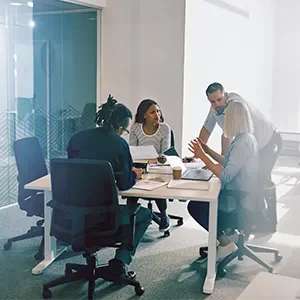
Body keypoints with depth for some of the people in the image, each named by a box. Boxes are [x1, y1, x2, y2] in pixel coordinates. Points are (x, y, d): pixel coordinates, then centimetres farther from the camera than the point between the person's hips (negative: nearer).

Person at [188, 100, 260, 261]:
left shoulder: (243, 142, -23)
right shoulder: (245, 138, 7)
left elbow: (225, 176, -28)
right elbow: (229, 163, 18)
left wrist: (202, 156, -20)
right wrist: (208, 150, 13)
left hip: (243, 205, -10)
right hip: (242, 198, 10)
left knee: (194, 206, -4)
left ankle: (225, 242, 7)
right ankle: (228, 232, 22)